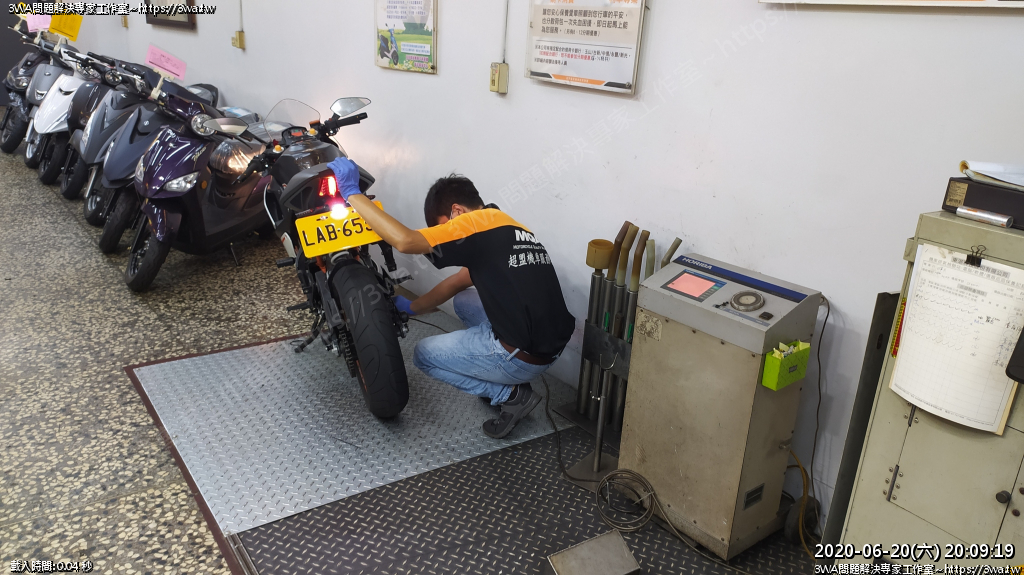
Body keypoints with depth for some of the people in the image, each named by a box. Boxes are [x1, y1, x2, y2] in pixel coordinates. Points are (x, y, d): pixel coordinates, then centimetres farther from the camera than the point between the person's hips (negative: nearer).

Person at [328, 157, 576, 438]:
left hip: (522, 358, -8)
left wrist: (352, 193, -14)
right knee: (463, 300, 27)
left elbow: (405, 240, -23)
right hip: (551, 346, 8)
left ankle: (509, 393, 3)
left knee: (424, 353, 14)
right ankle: (513, 383, 17)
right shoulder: (510, 226, 15)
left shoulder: (479, 222, -12)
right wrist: (411, 307, 31)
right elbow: (459, 282, 25)